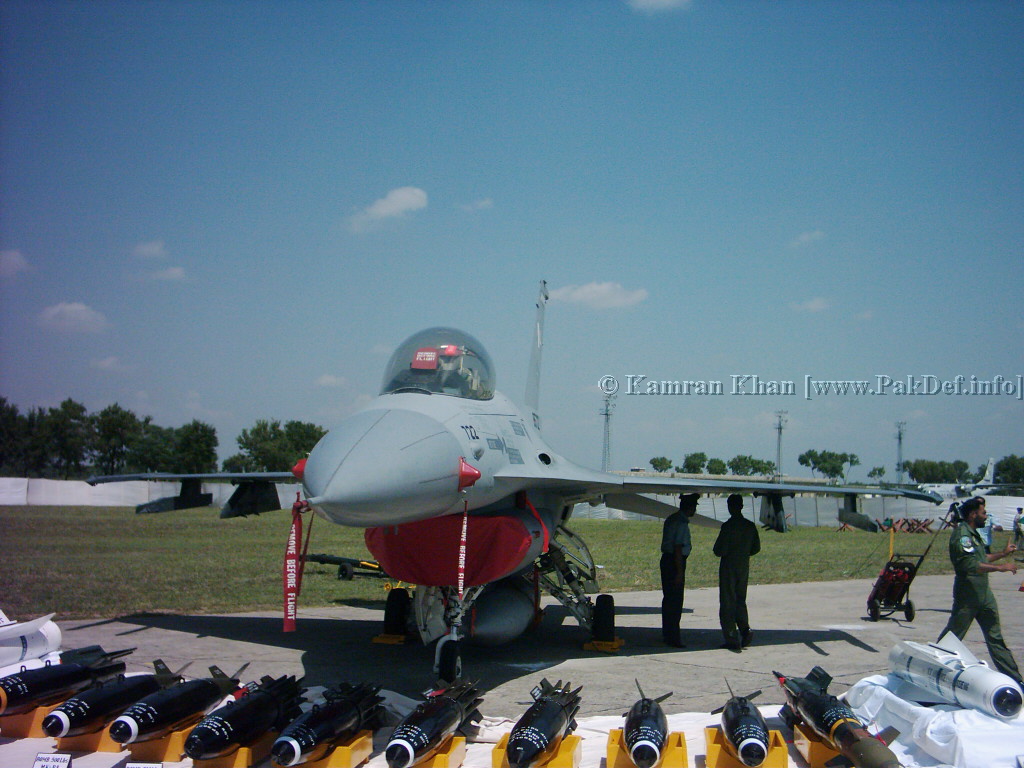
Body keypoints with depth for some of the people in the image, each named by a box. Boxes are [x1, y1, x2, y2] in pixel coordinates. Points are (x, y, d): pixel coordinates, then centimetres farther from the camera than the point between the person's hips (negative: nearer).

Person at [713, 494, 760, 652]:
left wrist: (719, 551, 5)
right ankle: (745, 629, -1)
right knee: (740, 601, 19)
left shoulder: (728, 526, -17)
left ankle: (732, 640, 2)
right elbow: (756, 548, 9)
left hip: (728, 568, -6)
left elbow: (720, 550, -18)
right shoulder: (750, 526, 2)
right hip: (744, 567, 6)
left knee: (727, 603, 2)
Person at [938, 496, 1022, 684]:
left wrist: (1003, 554, 24)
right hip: (967, 597, -10)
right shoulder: (961, 534, -18)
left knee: (995, 637, 11)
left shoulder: (973, 533, 14)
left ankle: (1013, 678, 15)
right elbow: (970, 565, -28)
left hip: (984, 594, 10)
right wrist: (1000, 567, -25)